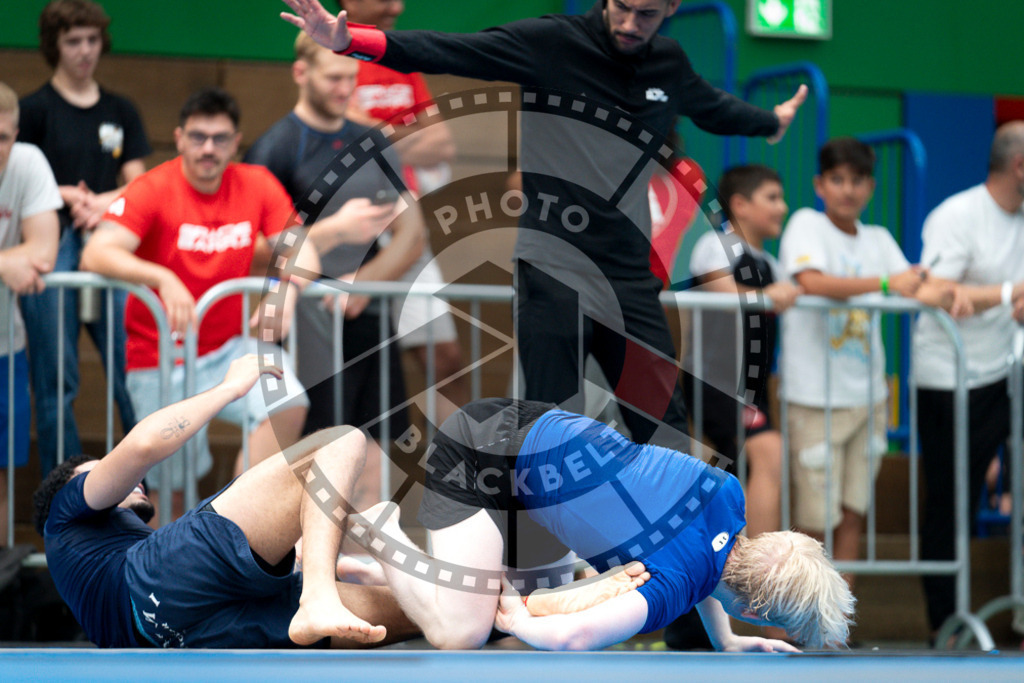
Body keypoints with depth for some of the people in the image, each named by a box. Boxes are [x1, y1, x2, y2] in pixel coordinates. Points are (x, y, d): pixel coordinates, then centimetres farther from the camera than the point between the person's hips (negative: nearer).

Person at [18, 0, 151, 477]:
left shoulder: (120, 112, 15)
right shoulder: (36, 110, 3)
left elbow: (137, 185, 12)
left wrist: (102, 201, -7)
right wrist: (73, 196, -10)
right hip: (52, 253, -3)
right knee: (55, 383, 0)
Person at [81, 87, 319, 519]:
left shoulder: (258, 185, 0)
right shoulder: (154, 189, -12)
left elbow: (301, 251, -4)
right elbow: (95, 255, -23)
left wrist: (286, 291, -27)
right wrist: (162, 278, -40)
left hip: (229, 349, 3)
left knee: (287, 404, -26)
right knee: (177, 483, 0)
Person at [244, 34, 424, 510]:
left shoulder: (373, 146, 15)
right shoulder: (274, 150, -4)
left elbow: (411, 237, 11)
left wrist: (363, 283, -6)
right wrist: (335, 229, -22)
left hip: (368, 317, 6)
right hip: (311, 324, -6)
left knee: (373, 460, 5)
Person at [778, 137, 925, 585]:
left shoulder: (879, 240, 12)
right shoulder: (807, 225, -5)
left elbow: (912, 288, 1)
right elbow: (812, 282, -23)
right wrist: (885, 283, -28)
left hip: (867, 394, 6)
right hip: (815, 396, -5)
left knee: (853, 514, 7)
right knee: (816, 520, -4)